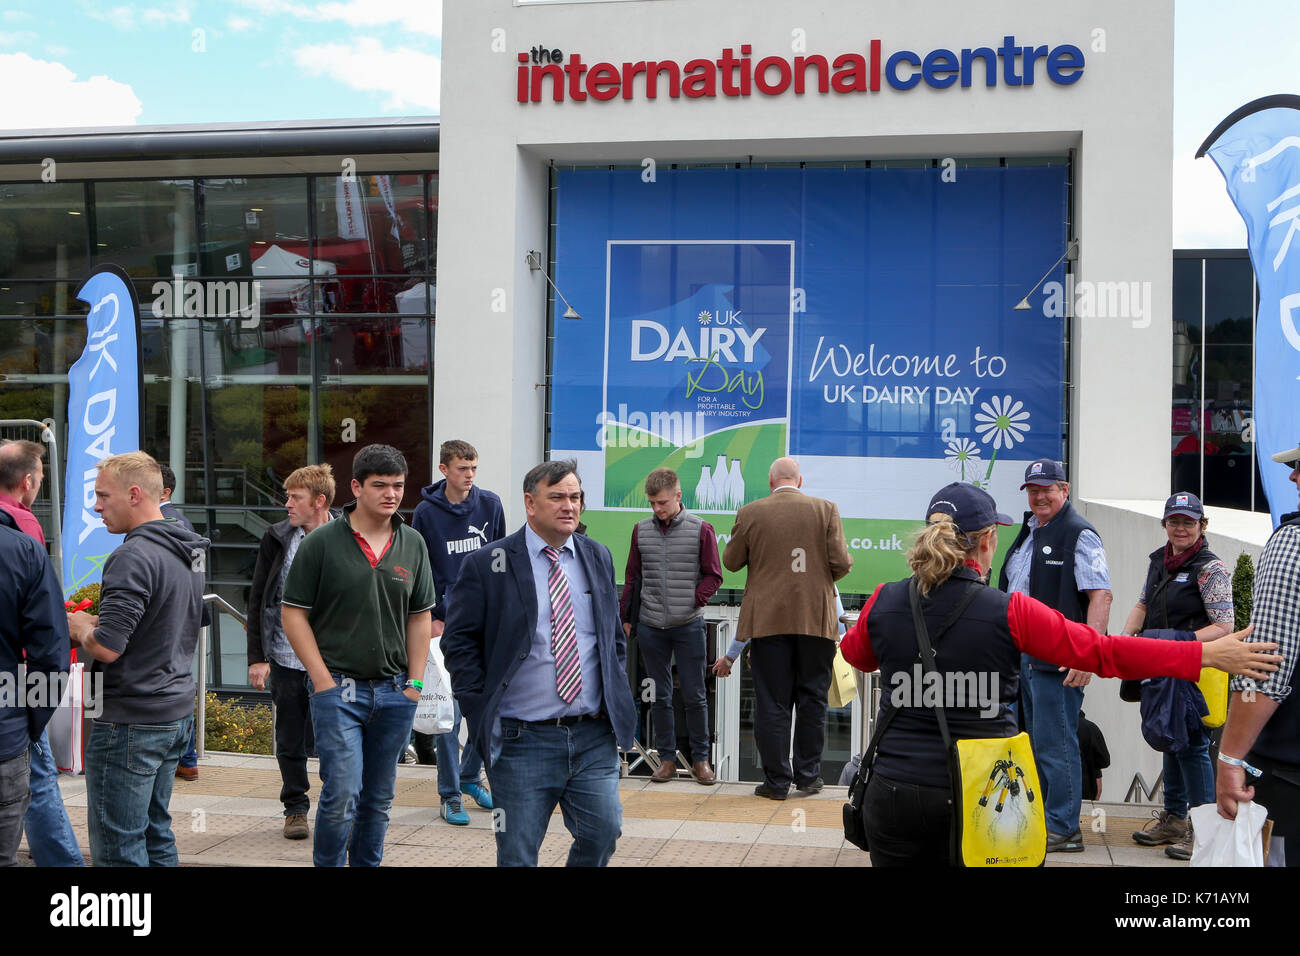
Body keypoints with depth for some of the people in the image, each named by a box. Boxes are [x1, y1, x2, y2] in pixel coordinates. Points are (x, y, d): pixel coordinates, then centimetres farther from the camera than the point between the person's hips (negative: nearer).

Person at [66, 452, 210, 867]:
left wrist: (78, 626, -3)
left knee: (117, 849, -1)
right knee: (156, 835, 17)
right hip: (178, 711, 9)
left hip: (131, 721, -9)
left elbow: (106, 648, -24)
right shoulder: (190, 550, 10)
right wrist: (98, 622, 12)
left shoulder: (133, 557, -19)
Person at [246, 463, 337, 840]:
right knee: (289, 741, 10)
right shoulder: (277, 538, 3)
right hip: (285, 657, 2)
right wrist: (257, 657, 1)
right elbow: (257, 601, 6)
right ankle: (296, 808, 26)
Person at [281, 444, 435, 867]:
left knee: (379, 798, 11)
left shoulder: (413, 545, 8)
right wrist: (323, 679, -8)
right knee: (342, 793, -9)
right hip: (338, 688, -4)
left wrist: (415, 681, 6)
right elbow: (293, 614, -3)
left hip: (394, 692, 4)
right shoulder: (321, 543, -4)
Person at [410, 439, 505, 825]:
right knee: (448, 709, -2)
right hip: (446, 621, -3)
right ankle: (449, 795, 6)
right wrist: (431, 617, -6)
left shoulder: (490, 505, 4)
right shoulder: (427, 512, -3)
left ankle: (470, 775, 28)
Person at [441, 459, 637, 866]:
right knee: (517, 855, 4)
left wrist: (617, 697, 9)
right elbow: (458, 642, -2)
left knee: (602, 834, 1)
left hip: (595, 735, 4)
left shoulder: (599, 558, 11)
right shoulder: (486, 564, -3)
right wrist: (481, 711, -8)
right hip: (522, 739, -3)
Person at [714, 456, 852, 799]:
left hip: (768, 619, -1)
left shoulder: (750, 513, -1)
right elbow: (841, 563, -3)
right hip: (816, 619, 1)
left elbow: (731, 561, 7)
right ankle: (808, 774, 18)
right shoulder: (826, 510, 0)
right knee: (812, 699, 12)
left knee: (772, 702, 4)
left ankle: (776, 780, 7)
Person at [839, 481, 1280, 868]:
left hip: (897, 789, 2)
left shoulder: (883, 602, -5)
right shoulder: (1011, 613, -12)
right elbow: (1106, 652, -8)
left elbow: (854, 654, 17)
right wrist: (1209, 654, -1)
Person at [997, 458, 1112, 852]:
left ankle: (1063, 830, 5)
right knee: (1036, 742, 16)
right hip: (1022, 655, 9)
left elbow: (1101, 596, -19)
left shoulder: (1079, 535, -10)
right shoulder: (1028, 532, 17)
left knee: (1055, 745, -4)